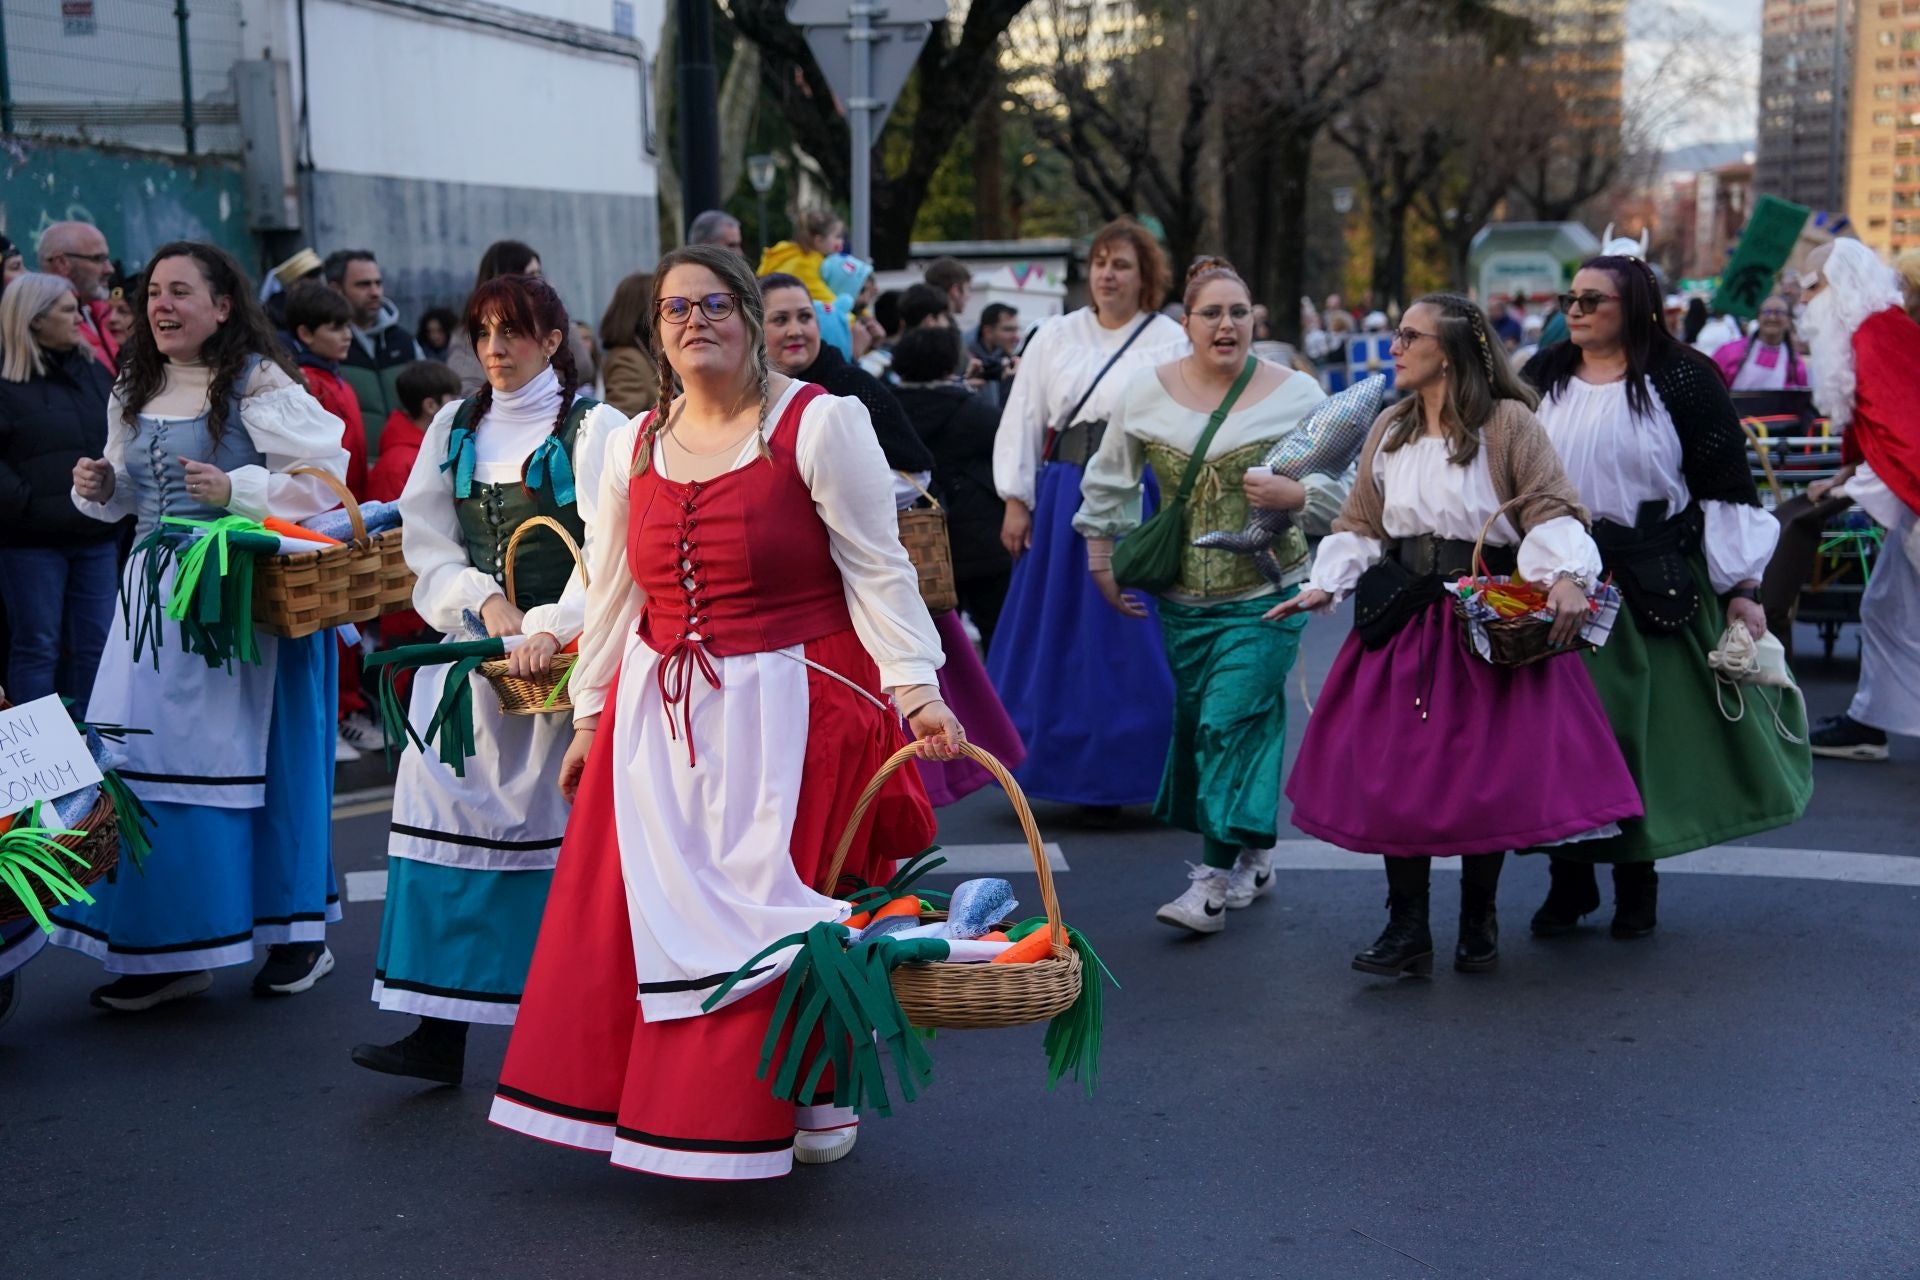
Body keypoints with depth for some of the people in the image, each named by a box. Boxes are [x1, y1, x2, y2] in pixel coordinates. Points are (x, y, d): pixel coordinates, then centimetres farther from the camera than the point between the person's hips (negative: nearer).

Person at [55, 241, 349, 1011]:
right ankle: (166, 946, 12)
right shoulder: (136, 390, 14)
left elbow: (323, 477, -13)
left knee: (254, 756, -1)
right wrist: (100, 487, 4)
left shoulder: (260, 384, -8)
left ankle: (298, 933, 14)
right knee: (143, 762, 3)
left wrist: (237, 491, -23)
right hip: (156, 592, 7)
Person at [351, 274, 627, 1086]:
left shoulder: (593, 427, -1)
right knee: (449, 820, -3)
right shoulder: (455, 427, 15)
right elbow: (426, 542, 12)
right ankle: (440, 1030, -2)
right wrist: (484, 600, -6)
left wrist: (549, 630, -27)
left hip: (561, 656, -4)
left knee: (560, 830, -4)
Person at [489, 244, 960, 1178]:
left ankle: (817, 1097, 18)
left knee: (784, 908, -1)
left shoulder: (820, 423, -6)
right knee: (641, 909, 4)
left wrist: (916, 688, -16)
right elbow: (613, 590, 16)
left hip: (790, 707, -5)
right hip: (659, 711, 5)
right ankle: (655, 1096, 20)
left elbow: (877, 570, -8)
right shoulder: (634, 445, 11)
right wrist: (591, 715, 15)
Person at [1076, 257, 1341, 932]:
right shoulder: (1146, 391, 3)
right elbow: (1108, 481, 16)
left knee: (1231, 724, -12)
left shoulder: (1297, 395, -3)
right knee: (1195, 723, 9)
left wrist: (1294, 495, -21)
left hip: (1263, 597, -4)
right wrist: (1102, 561, 14)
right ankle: (1254, 856, 28)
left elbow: (1344, 490, -1)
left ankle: (1214, 883, -9)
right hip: (1183, 598, 4)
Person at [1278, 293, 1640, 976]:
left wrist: (1565, 579, -25)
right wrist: (1326, 585, 3)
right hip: (1404, 616, 5)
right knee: (1394, 768, -1)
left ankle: (1479, 920, 19)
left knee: (1486, 769, 0)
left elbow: (1552, 509, -9)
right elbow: (1362, 524, 16)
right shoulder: (1389, 430, 13)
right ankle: (1406, 929, 7)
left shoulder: (1509, 424, -4)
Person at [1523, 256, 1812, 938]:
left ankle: (1637, 879, 17)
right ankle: (1570, 879, 14)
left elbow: (1727, 486, -5)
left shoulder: (1682, 379, -4)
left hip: (1651, 588, -3)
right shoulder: (1543, 377, 8)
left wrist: (1743, 587, -9)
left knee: (1645, 726, 3)